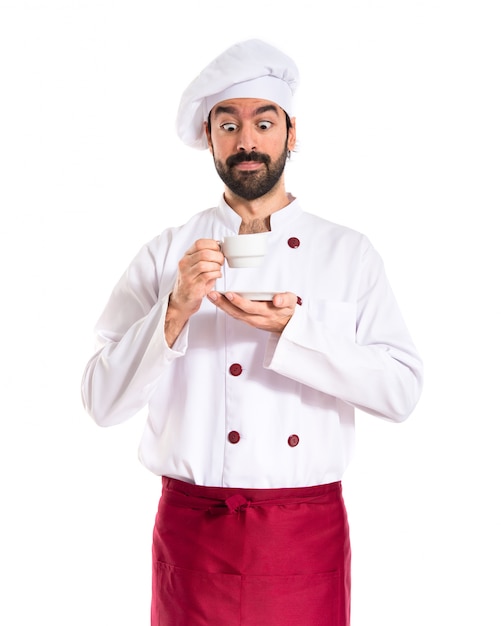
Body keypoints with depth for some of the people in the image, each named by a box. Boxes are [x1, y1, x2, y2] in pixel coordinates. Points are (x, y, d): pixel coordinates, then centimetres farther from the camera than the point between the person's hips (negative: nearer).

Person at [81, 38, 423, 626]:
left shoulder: (349, 252, 2)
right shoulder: (167, 253, -1)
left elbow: (401, 390, -7)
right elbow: (102, 400, -5)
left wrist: (292, 330, -18)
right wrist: (176, 311, -20)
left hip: (309, 531, 1)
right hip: (196, 530, -1)